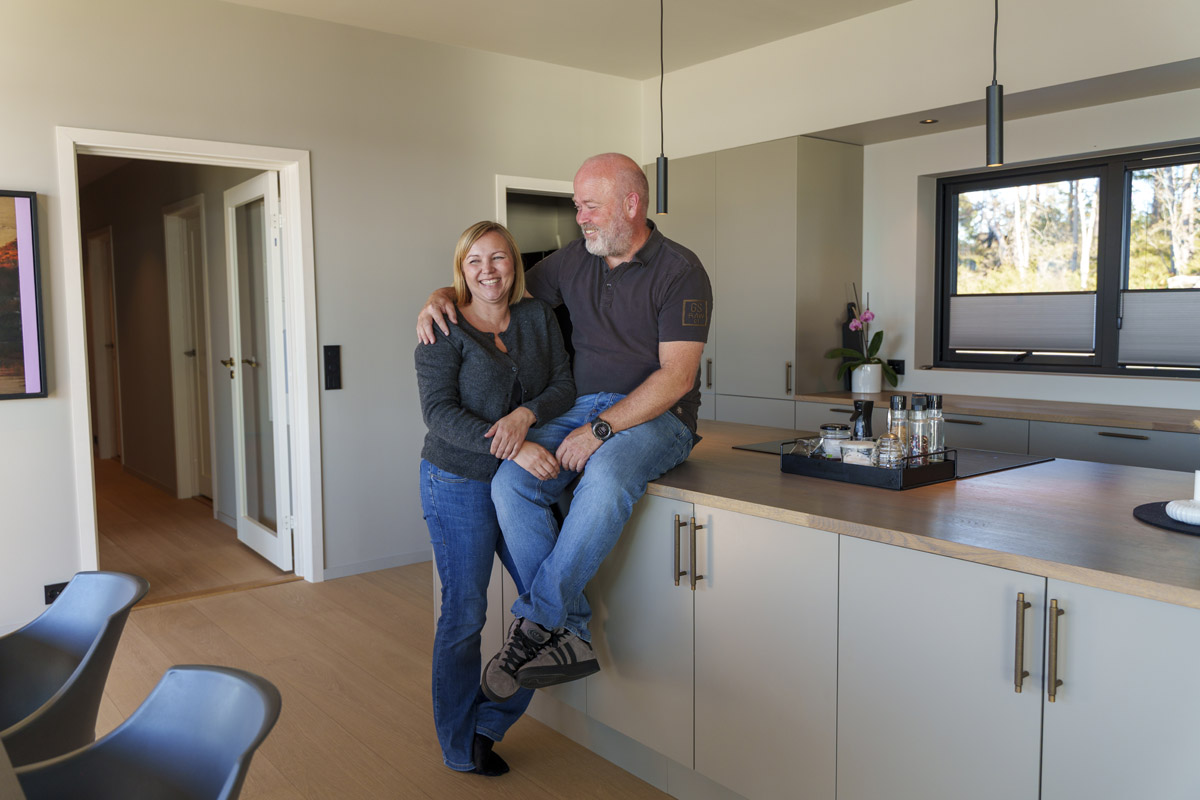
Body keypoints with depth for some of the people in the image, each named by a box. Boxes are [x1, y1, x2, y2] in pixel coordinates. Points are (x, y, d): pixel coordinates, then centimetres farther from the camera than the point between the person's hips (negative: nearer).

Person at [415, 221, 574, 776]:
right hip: (460, 485, -5)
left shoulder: (538, 317, 7)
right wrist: (514, 449, -27)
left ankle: (492, 721, 21)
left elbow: (565, 386, 2)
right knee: (464, 614, 4)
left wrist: (526, 415, -19)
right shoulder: (443, 332, -7)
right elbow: (440, 413, -17)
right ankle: (461, 747, 25)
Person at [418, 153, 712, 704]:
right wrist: (442, 297, 4)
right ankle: (569, 634, -18)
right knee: (510, 482, -23)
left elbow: (677, 376, -14)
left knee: (605, 478, -38)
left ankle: (537, 621, -22)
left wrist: (601, 429, -22)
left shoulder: (680, 271, -5)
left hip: (655, 416, -5)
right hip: (582, 409, 5)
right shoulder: (575, 260, 13)